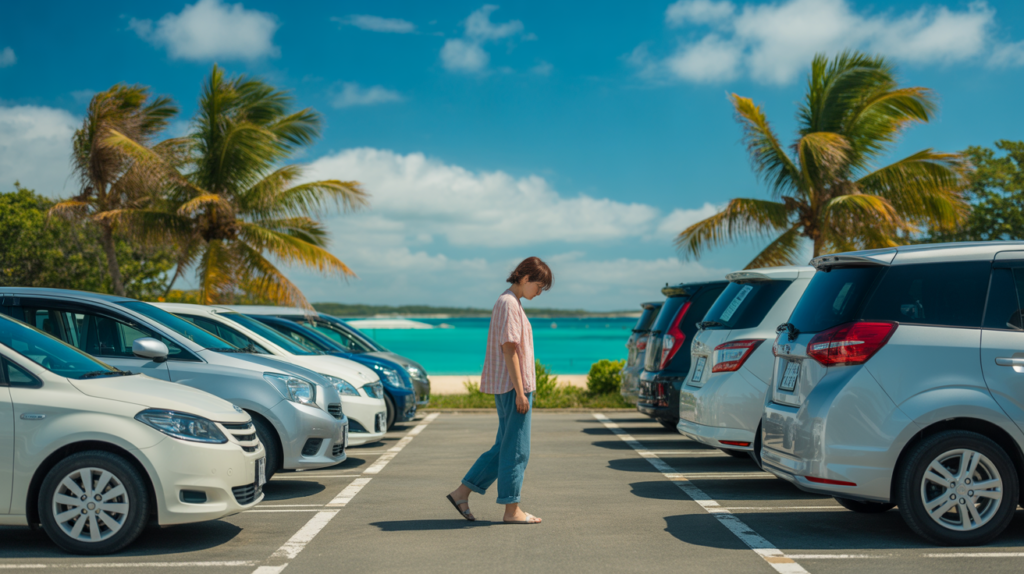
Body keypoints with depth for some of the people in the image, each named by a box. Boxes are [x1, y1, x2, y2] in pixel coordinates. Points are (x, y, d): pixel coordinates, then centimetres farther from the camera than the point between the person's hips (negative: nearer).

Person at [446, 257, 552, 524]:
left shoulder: (510, 303, 17)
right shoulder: (509, 304, -14)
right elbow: (509, 349, -18)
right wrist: (520, 392, -19)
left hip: (507, 388, 10)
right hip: (512, 386, -10)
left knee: (504, 447, 14)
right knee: (515, 449, -2)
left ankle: (462, 492, 16)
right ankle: (511, 509, 6)